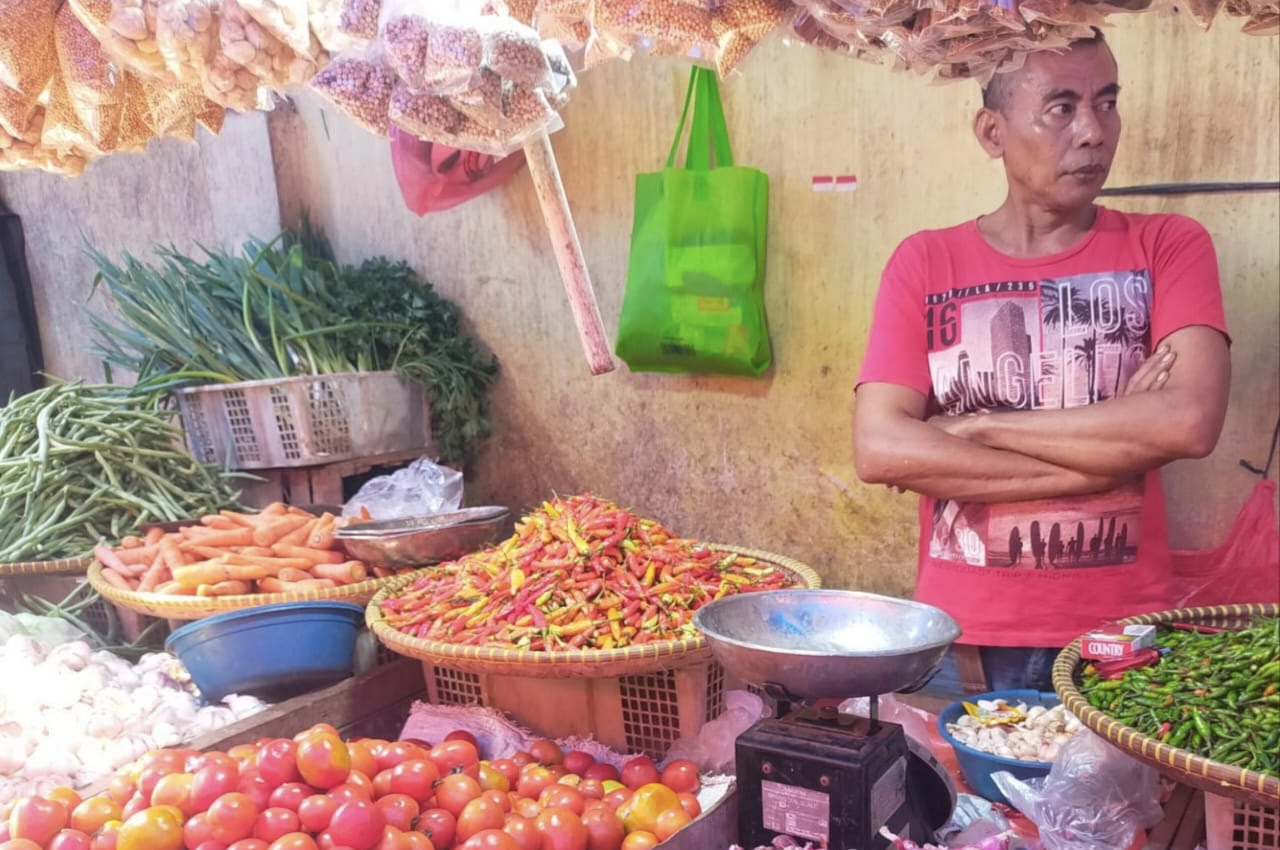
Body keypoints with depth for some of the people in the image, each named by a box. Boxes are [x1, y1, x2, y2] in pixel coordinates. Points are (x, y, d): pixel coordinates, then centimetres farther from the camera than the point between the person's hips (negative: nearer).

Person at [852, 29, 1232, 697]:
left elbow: (1191, 421, -16)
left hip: (1120, 641, 0)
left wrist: (975, 428, -13)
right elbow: (879, 450, -13)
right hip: (961, 641, 0)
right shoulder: (924, 263, 0)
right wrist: (1106, 451, -13)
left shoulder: (1168, 247, 1)